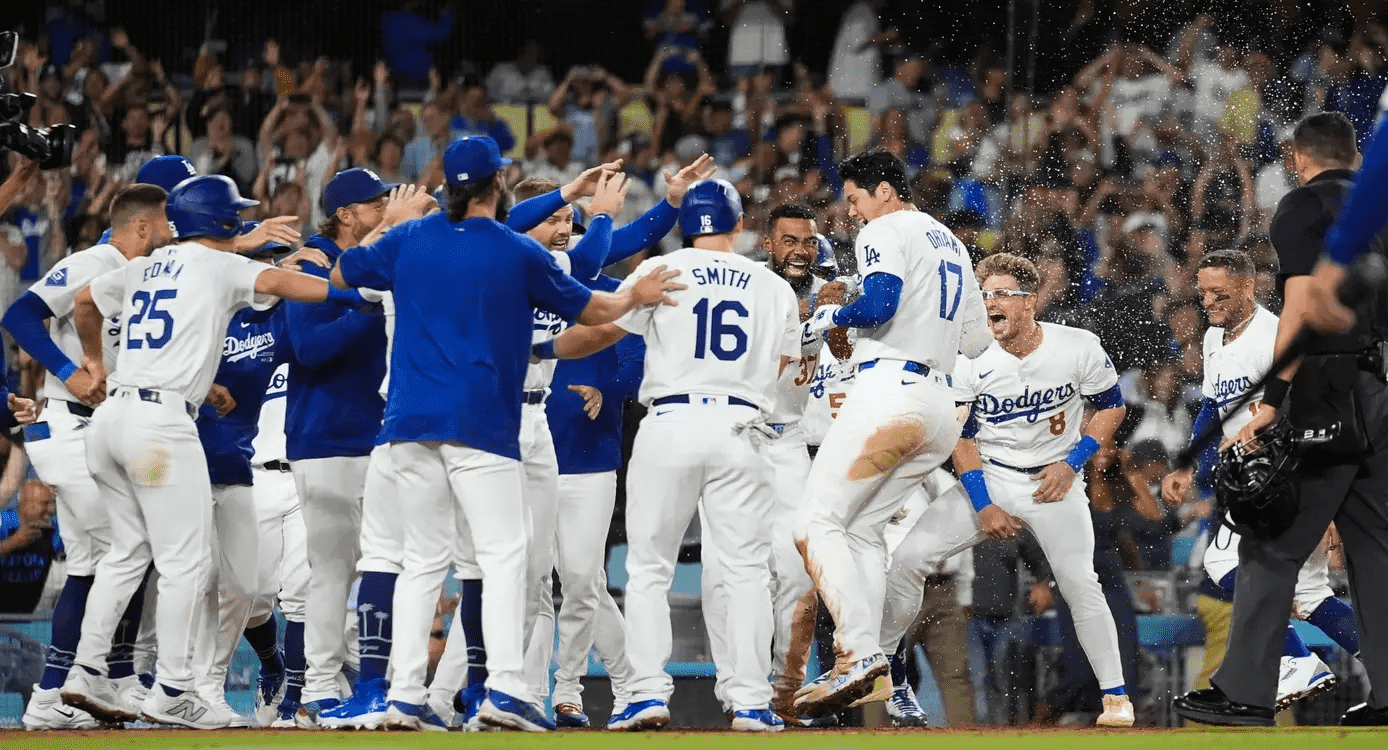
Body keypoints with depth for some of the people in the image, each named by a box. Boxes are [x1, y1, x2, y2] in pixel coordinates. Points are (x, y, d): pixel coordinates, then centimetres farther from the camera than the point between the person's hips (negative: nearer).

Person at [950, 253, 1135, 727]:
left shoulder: (1079, 349, -14)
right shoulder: (973, 364, -12)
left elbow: (1112, 408, 0)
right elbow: (962, 440, -2)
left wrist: (1072, 464, -10)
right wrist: (984, 507, -12)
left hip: (1055, 478, -1)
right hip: (987, 477, 1)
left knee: (1080, 584, -12)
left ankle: (1115, 694, 4)